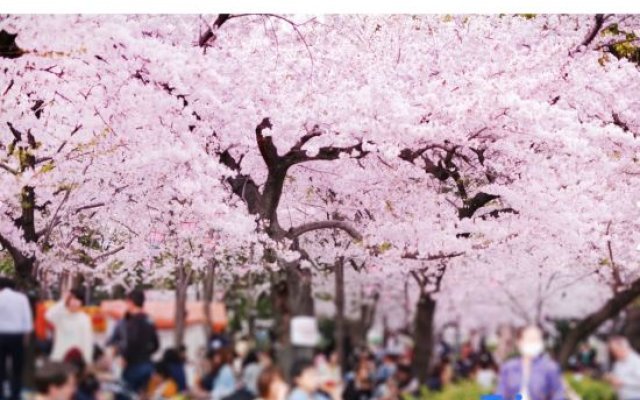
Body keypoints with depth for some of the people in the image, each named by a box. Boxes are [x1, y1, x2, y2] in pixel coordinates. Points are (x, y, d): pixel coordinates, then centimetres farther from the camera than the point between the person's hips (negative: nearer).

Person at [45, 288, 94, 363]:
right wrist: (62, 302, -16)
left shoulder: (84, 319, -4)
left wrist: (87, 361, -9)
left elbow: (87, 341, -5)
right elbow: (48, 316, -21)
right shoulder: (61, 315, 1)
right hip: (59, 358, 2)